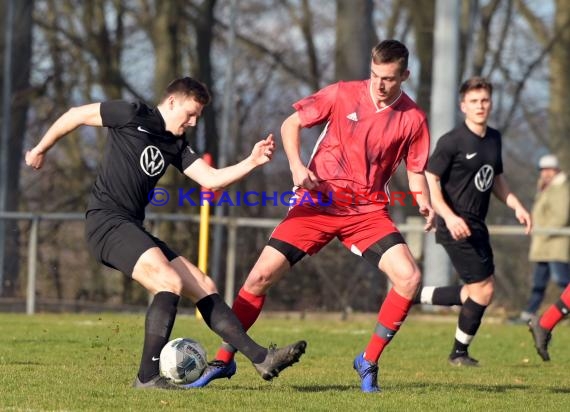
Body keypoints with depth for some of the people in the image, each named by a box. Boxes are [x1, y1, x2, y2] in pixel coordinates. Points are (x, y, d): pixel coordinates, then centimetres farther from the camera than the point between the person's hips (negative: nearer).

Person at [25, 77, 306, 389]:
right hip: (106, 222, -9)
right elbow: (76, 115, 4)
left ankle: (261, 358, 5)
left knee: (204, 287, 5)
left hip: (132, 229, 9)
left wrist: (251, 162, -6)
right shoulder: (133, 116, -4)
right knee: (170, 282, -26)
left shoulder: (176, 145, 16)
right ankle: (148, 376, -27)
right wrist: (41, 149, 13)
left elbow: (211, 179, 7)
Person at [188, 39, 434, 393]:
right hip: (317, 203, -1)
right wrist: (297, 166, -13)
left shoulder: (413, 119, -3)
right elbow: (291, 124, 3)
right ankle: (224, 360, 7)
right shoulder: (343, 94, -6)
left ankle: (369, 363, -2)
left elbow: (416, 172, 7)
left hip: (367, 212, 1)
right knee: (261, 276, -9)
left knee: (409, 277, -19)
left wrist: (425, 203, -13)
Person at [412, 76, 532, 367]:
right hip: (457, 227, -8)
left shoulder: (494, 138, 11)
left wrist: (517, 207, 11)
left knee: (474, 293, 12)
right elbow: (429, 180, -14)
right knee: (483, 289, -7)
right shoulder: (452, 141, -13)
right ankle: (459, 353, 9)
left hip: (476, 226, 8)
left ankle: (415, 296, 27)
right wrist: (450, 217, -24)